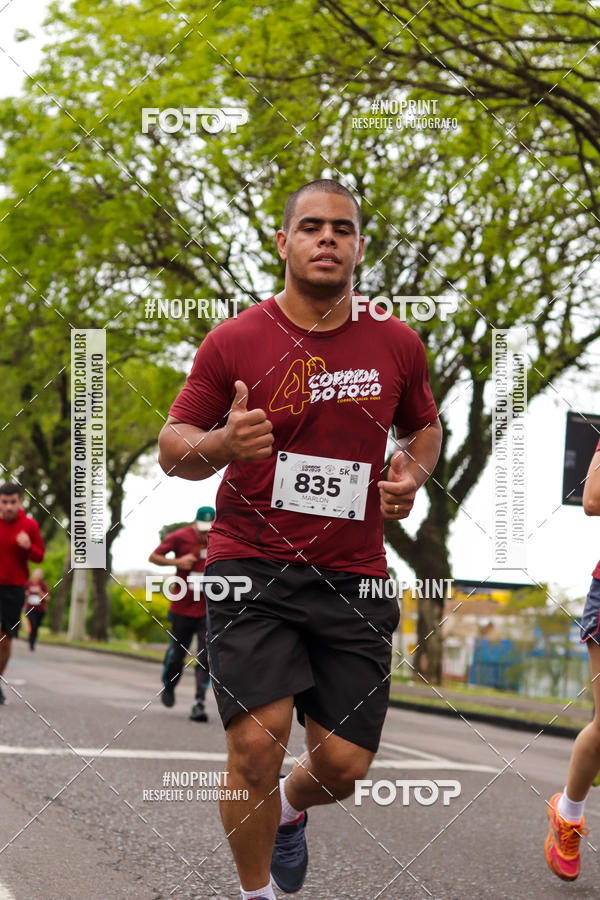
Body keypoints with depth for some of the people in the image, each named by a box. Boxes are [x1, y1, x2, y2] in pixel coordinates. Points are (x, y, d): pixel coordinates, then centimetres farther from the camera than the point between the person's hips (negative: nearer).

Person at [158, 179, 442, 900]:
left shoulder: (397, 345, 7)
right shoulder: (234, 341, -2)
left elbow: (424, 426, 24)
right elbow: (171, 447, 1)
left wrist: (412, 475, 2)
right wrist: (220, 444, -21)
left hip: (353, 578, 3)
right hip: (253, 569, -3)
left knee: (344, 764, 1)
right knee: (256, 741, -18)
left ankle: (289, 811, 39)